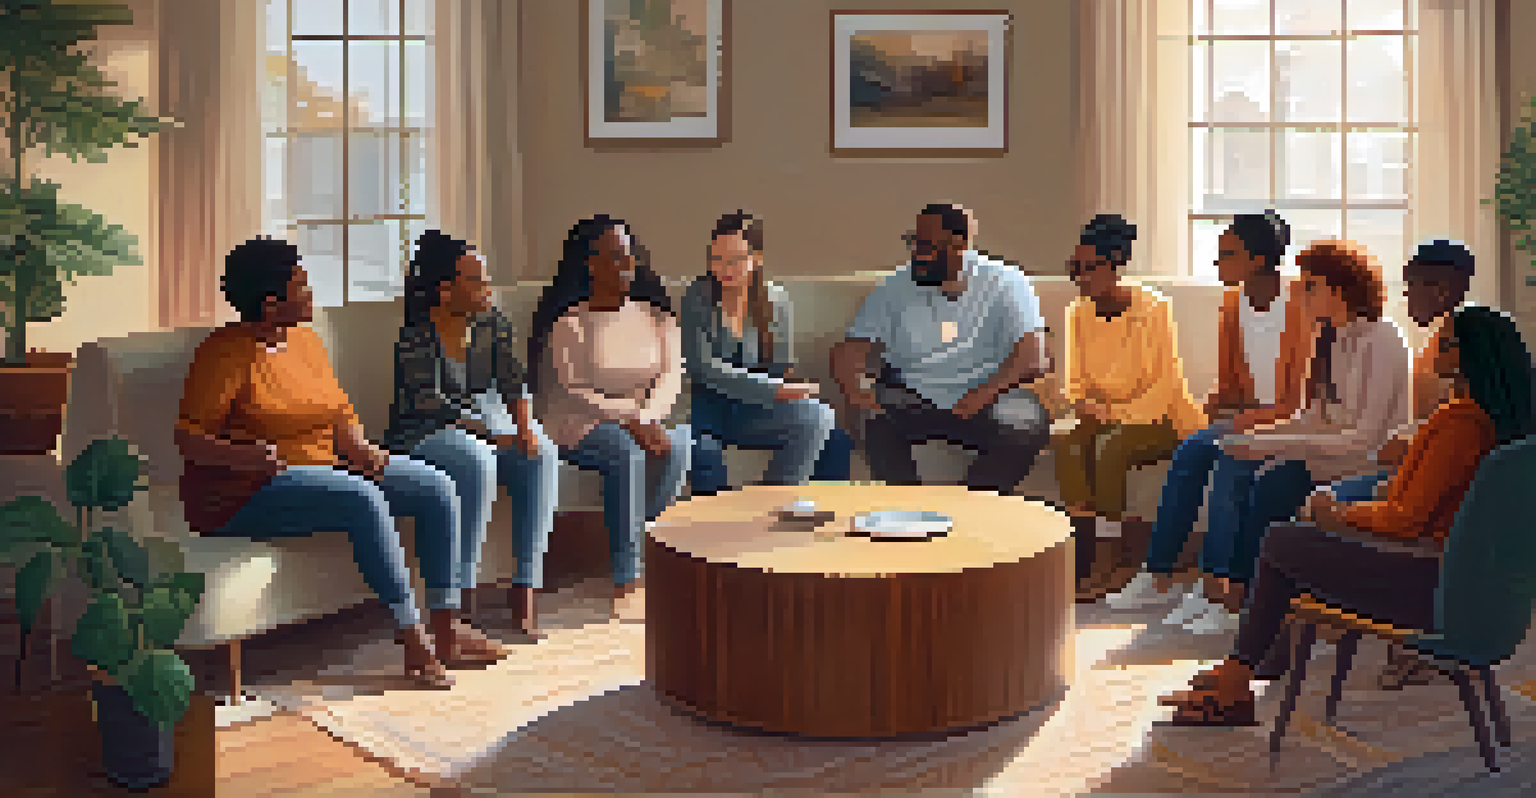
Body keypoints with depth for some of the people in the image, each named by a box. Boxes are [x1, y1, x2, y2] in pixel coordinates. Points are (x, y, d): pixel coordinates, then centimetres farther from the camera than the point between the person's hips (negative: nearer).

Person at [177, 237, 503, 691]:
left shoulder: (306, 341, 11)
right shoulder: (227, 353, -12)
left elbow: (339, 410, 17)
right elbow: (187, 436, -15)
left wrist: (359, 448, -4)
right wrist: (238, 455, -34)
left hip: (324, 466, 8)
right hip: (249, 495, -8)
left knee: (437, 487, -7)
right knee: (363, 500, -35)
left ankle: (447, 626, -9)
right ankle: (414, 643, -31)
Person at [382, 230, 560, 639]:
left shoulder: (492, 323, 5)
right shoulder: (415, 339, -14)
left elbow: (512, 381, -1)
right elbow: (430, 405, -22)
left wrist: (524, 427, -20)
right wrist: (490, 434, -28)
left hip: (487, 424, 6)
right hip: (423, 435, -6)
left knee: (542, 455, -23)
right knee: (477, 462, -37)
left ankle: (525, 586, -24)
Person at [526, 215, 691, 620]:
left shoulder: (655, 313, 8)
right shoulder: (566, 320, -6)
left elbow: (671, 375, -2)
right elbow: (569, 392, -13)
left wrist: (648, 419, -21)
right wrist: (627, 418, -23)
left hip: (644, 423, 4)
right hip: (575, 427, -4)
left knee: (677, 443, -29)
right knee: (625, 450, -35)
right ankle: (627, 575, -32)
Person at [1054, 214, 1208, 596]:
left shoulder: (1153, 309, -13)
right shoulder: (1078, 313, 4)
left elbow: (1166, 387, -16)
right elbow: (1073, 382, 9)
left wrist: (1116, 414, -24)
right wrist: (1084, 403, -13)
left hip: (1160, 417, -5)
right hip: (1106, 417, 5)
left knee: (1109, 449, -33)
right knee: (1067, 447, -26)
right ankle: (1083, 568, -29)